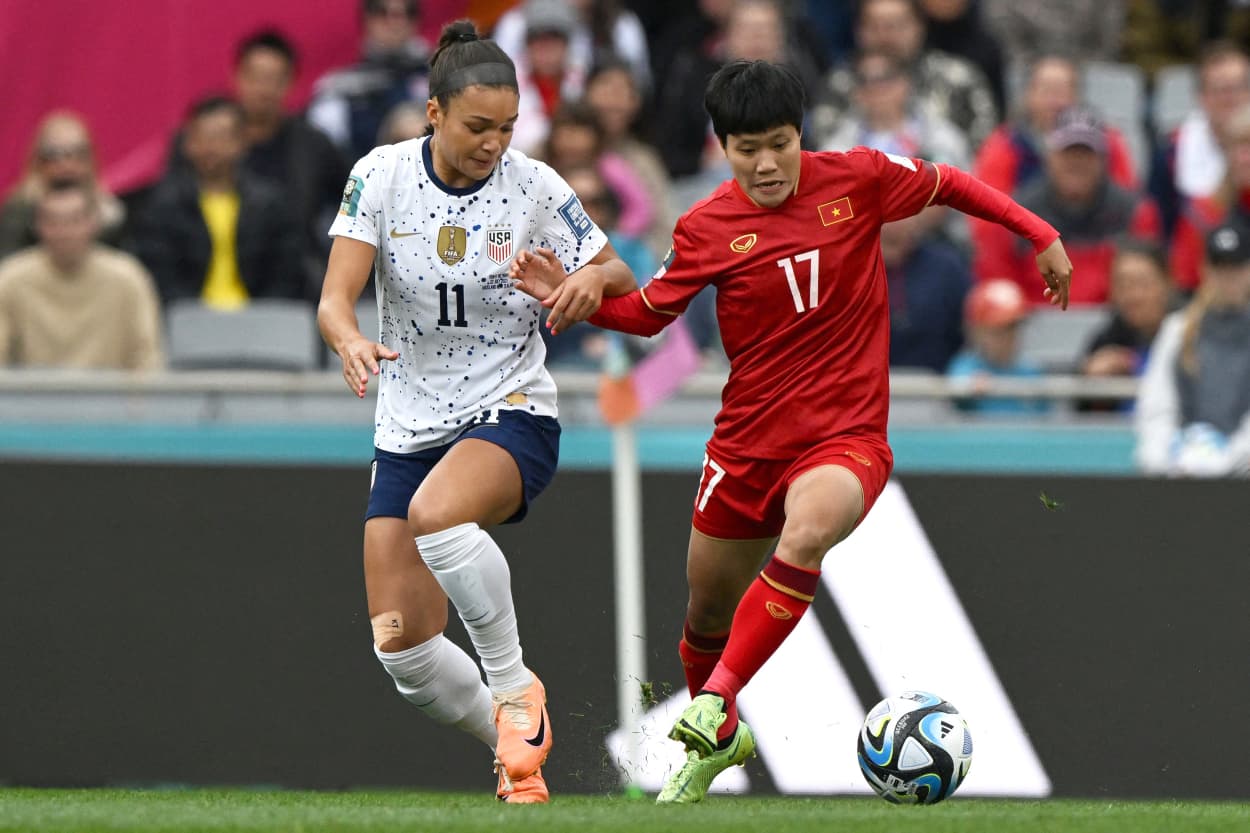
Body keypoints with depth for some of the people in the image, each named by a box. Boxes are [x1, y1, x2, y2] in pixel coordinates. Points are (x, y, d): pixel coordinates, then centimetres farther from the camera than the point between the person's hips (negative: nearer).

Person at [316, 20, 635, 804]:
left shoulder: (534, 187, -9)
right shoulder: (382, 177, -6)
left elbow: (624, 286, 1)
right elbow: (335, 297, -11)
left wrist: (596, 276, -23)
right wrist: (352, 341, -34)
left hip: (513, 415, -3)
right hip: (408, 432, 3)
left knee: (435, 514, -37)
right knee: (400, 646, -3)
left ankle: (515, 688, -17)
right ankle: (521, 755, 20)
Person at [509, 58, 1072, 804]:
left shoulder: (857, 180, -5)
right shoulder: (708, 228, -3)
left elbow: (947, 184, 12)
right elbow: (649, 312, 8)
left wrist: (1041, 236, 12)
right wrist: (579, 299, -10)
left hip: (845, 438, -3)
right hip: (746, 442, 3)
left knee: (808, 530, -36)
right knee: (708, 614, 12)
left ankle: (716, 702, -30)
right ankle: (717, 744, 42)